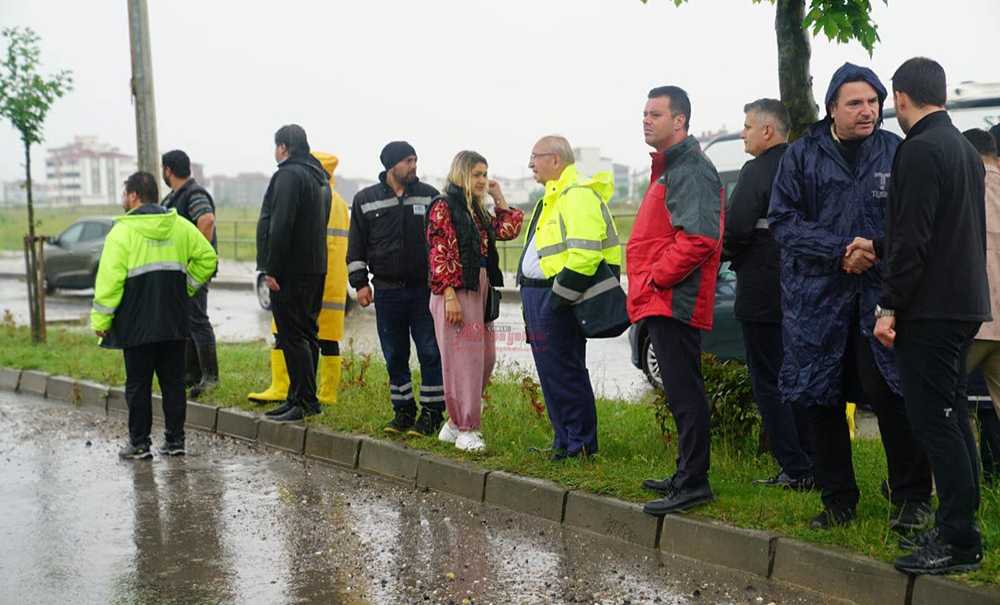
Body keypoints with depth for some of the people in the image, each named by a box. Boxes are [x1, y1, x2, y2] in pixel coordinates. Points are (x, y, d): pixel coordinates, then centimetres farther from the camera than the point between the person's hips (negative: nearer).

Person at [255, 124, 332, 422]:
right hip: (316, 268, 10)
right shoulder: (319, 176, 18)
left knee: (291, 335, -7)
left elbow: (280, 226, -21)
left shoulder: (289, 175, -13)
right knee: (306, 333, 14)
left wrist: (272, 269, -18)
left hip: (291, 271, -10)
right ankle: (302, 398, 21)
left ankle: (305, 400, -7)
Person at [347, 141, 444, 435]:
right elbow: (356, 246, 8)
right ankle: (403, 410, 19)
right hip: (387, 292, 1)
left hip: (424, 289, -1)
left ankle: (432, 413, 7)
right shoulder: (365, 199, 5)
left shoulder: (429, 195, 5)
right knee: (395, 356, 8)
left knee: (430, 353, -1)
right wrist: (359, 283, 2)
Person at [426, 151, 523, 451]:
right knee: (463, 358, -5)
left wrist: (499, 197, 15)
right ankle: (465, 429, 3)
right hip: (455, 292, -8)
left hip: (480, 291, 8)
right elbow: (439, 255, -12)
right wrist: (449, 295, -19)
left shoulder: (478, 211, 17)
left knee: (486, 357, 9)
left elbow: (508, 231, 20)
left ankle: (456, 421, 20)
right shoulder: (443, 207, -6)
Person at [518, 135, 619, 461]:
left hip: (555, 299, -11)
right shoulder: (554, 196, 21)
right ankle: (565, 440, 21)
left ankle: (580, 444, 4)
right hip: (538, 295, 11)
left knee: (564, 372, -5)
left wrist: (559, 296, -23)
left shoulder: (578, 195, -14)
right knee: (552, 372, 13)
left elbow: (585, 253, -25)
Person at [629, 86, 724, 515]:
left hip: (673, 300, -11)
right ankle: (687, 475, 24)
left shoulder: (691, 170, -13)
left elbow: (699, 238, -24)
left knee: (685, 393, -8)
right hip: (661, 301, 11)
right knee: (680, 392, 15)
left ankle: (693, 484, -4)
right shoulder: (668, 168, 21)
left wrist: (657, 277, -18)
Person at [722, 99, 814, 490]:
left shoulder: (757, 172, -14)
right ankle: (812, 463, 20)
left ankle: (795, 470, -1)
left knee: (768, 383, -1)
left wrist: (725, 253, -1)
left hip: (763, 295, -8)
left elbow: (736, 229, -21)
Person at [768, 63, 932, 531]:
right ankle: (838, 498, 21)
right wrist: (842, 249, -13)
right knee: (821, 399, 7)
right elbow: (783, 220, -2)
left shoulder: (896, 152, 3)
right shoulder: (802, 155, 2)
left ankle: (911, 496, 9)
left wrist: (877, 250, -13)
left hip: (881, 293, -1)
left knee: (889, 392, -7)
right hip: (817, 295, 1)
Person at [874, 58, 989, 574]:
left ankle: (959, 541, -3)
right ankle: (958, 528, 21)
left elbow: (913, 237, -20)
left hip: (930, 307, -10)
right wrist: (877, 249, 31)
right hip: (963, 303, 10)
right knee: (951, 419, 14)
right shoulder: (964, 149, 16)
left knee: (933, 421, -6)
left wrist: (890, 305, -16)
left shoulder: (920, 150, -14)